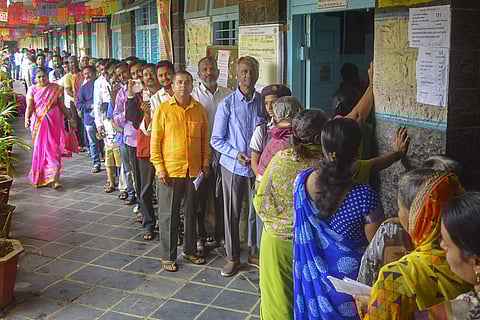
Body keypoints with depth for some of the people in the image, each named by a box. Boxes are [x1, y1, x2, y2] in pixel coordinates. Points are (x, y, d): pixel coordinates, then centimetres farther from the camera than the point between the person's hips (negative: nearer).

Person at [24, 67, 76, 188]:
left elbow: (62, 106, 9)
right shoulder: (32, 90, 4)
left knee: (54, 148, -6)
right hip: (38, 123, 1)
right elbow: (29, 107, -6)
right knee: (40, 149, 5)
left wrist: (70, 119, 4)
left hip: (54, 123, -1)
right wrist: (27, 119, -23)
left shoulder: (55, 89, 5)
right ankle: (40, 177, 19)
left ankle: (55, 178, -8)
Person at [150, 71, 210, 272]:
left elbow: (205, 139, 10)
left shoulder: (199, 109, 4)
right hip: (170, 171, -3)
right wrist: (160, 168, -9)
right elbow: (155, 142, -4)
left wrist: (205, 164, 5)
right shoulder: (163, 110, -5)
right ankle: (168, 256, 18)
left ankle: (189, 250, 31)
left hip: (194, 170, 3)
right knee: (168, 214, 6)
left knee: (191, 212, 15)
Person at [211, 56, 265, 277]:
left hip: (258, 167, 1)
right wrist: (236, 154, -16)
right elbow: (216, 140, -2)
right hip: (233, 167, -1)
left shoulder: (263, 102, 2)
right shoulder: (227, 104, -3)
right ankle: (233, 257, 21)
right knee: (231, 213, 6)